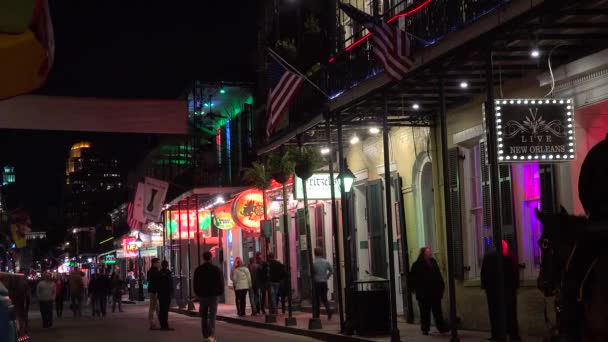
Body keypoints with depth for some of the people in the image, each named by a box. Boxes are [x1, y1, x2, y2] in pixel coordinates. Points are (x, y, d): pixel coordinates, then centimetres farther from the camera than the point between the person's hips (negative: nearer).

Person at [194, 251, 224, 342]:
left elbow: (195, 283, 7)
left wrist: (197, 294, 17)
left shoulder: (198, 270, 3)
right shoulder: (216, 269, -5)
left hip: (202, 295, 2)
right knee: (212, 315, -4)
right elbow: (221, 282, -2)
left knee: (204, 316, 12)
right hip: (214, 295, -2)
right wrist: (220, 293, 10)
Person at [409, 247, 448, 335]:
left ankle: (441, 327, 10)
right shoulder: (417, 265, -4)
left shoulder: (433, 262, 12)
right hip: (423, 293, -4)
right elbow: (413, 278, -4)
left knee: (437, 311, 7)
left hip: (435, 292, 5)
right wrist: (414, 288, -12)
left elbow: (438, 275, 17)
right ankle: (425, 329, 8)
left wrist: (441, 286, 13)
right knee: (425, 312, 2)